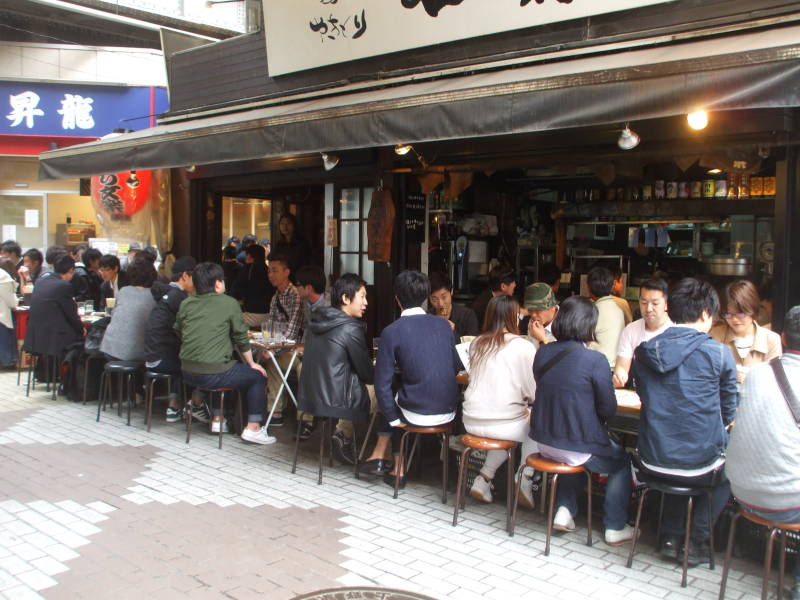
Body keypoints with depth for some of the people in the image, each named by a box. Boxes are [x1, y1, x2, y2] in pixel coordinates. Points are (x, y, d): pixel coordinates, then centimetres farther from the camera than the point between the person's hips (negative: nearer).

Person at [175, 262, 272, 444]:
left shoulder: (186, 304, 7)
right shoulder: (229, 303, -5)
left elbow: (178, 333, 18)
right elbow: (241, 338, 0)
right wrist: (251, 363, 14)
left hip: (187, 373, 6)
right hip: (213, 374, -6)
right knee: (258, 375, 12)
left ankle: (218, 419, 35)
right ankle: (253, 428, 7)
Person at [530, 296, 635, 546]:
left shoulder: (543, 353, -2)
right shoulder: (595, 360, -20)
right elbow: (608, 409, -12)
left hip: (545, 442, 5)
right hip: (578, 448, -5)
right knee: (623, 461, 24)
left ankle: (565, 511, 29)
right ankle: (615, 528, 27)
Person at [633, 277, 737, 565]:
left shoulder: (643, 351, -2)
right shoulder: (718, 353, -12)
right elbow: (728, 412, 0)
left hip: (653, 461, 4)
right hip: (700, 465, -3)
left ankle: (670, 537, 29)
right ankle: (698, 541, 25)